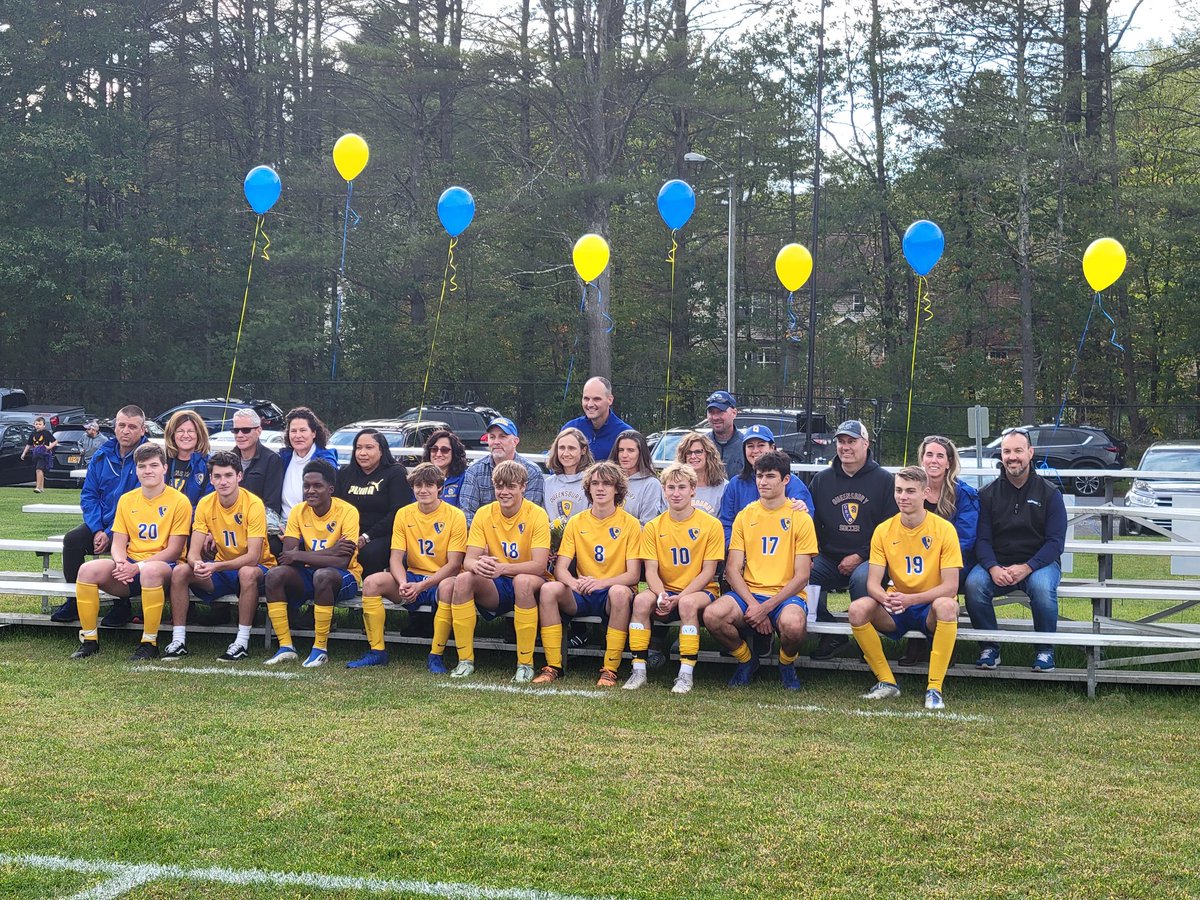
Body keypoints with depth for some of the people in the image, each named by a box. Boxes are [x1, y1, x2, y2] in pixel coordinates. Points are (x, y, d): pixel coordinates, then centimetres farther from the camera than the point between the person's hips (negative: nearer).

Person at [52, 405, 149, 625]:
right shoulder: (102, 456, 7)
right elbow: (88, 495, 7)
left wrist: (111, 534, -20)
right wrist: (97, 530, -9)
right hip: (100, 525, 5)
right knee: (72, 539, -19)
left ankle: (122, 605, -16)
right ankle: (75, 601, -9)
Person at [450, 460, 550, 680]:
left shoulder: (537, 515, -12)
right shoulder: (484, 514, -1)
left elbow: (539, 565, -21)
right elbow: (468, 560, -7)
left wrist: (503, 568, -37)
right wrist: (478, 565, -33)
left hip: (529, 583, -3)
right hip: (495, 588, 3)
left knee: (523, 581, -38)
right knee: (463, 579, -25)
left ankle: (525, 664, -27)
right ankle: (465, 660, -18)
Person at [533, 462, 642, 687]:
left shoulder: (630, 524, -1)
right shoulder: (576, 523, 8)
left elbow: (633, 575, -8)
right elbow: (560, 569, 0)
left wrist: (600, 583, -26)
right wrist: (574, 583, -24)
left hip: (613, 594, -3)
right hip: (582, 596, 3)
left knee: (620, 592, -37)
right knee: (549, 589, -26)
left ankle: (610, 670, -29)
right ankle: (553, 666, -21)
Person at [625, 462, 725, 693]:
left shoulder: (711, 525, -4)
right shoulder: (653, 527, 5)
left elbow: (708, 572, -7)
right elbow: (651, 571, -1)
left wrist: (679, 598, -18)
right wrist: (661, 595, -23)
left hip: (699, 591, -3)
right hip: (665, 591, 3)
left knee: (688, 604, -37)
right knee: (642, 599, -29)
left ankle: (686, 673, -32)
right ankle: (639, 670, -25)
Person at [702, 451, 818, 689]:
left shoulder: (800, 518, 1)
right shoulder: (744, 517, 10)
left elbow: (801, 576, -3)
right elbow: (732, 569, 3)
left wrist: (766, 607, -14)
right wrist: (752, 604, -14)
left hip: (786, 595, -2)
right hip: (749, 592, 3)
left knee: (792, 623, -38)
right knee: (712, 615, -29)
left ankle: (787, 664, 1)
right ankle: (746, 660, 3)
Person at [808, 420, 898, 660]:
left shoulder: (884, 480, 4)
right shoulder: (821, 479, 15)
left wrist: (860, 557, -10)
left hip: (868, 560, -3)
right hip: (829, 559, 4)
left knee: (862, 577, -37)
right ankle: (831, 633, -9)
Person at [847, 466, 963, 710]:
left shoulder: (944, 529, -10)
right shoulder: (883, 530, -2)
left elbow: (950, 587, -16)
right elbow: (873, 583, -6)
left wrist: (910, 599, -30)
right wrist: (886, 598, -30)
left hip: (931, 608, -3)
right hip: (895, 610, 3)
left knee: (946, 606, -37)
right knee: (858, 608, -25)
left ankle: (934, 688, -28)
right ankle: (887, 682, -11)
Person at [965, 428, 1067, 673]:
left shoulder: (1049, 493, 2)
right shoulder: (988, 494, 7)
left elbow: (1055, 542, -5)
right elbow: (982, 540, 0)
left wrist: (1026, 568, -22)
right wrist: (993, 569, -21)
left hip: (1038, 563, -1)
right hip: (997, 564, 2)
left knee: (1042, 586, -36)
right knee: (974, 583, -30)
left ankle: (1045, 650, -13)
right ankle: (990, 646, -11)